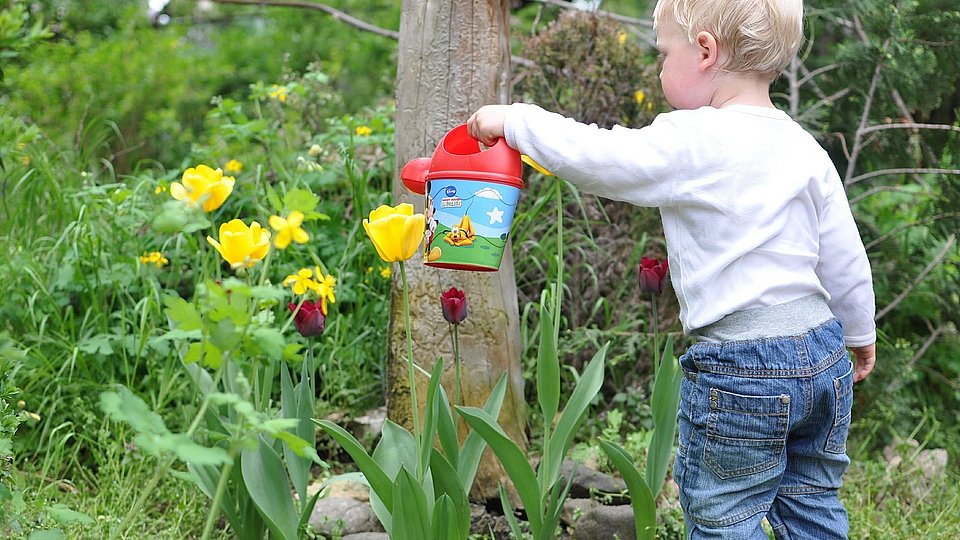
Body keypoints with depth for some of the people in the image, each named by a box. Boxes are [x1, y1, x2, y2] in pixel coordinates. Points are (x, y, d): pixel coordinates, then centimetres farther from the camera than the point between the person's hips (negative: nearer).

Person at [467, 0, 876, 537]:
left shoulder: (693, 142, -15)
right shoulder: (805, 147, 7)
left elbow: (594, 156, -17)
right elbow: (846, 258, 12)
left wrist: (515, 120, -1)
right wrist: (861, 332, 27)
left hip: (739, 372, -7)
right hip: (825, 358, 7)